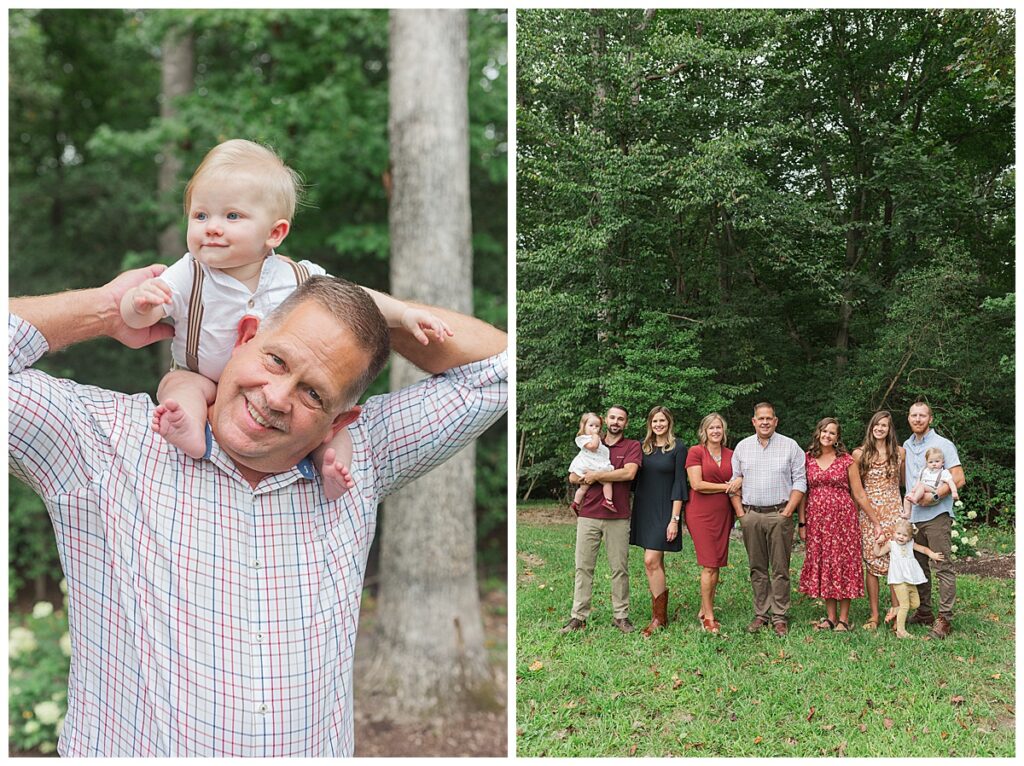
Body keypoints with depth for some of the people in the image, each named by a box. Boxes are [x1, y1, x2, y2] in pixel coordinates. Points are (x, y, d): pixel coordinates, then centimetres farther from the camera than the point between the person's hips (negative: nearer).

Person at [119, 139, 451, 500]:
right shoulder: (188, 275, -15)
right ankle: (191, 431, -48)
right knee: (178, 382, -28)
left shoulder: (298, 278, -11)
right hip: (206, 385, -1)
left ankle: (333, 466, -24)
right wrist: (141, 300, -47)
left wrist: (405, 313, -10)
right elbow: (136, 317, -22)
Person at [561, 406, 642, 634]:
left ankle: (620, 615, 12)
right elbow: (573, 477, 10)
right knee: (583, 566, 2)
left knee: (619, 568, 3)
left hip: (618, 517, -2)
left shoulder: (632, 446, 5)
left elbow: (629, 472, -13)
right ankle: (578, 616, 6)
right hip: (588, 515, 2)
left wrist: (596, 475, -8)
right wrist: (589, 478, -10)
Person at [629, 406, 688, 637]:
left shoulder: (678, 448, -4)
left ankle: (659, 616, -3)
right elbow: (635, 479, 13)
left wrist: (675, 519, -13)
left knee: (651, 561, -12)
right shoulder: (643, 447, 10)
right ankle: (660, 613, 15)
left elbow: (679, 484, -8)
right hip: (643, 509, 5)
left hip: (664, 510, -5)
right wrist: (632, 512, 8)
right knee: (656, 561, 9)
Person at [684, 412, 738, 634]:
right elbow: (697, 484, -12)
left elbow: (739, 478, 23)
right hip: (701, 513, -5)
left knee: (717, 565, 5)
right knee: (709, 566, -7)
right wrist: (725, 487, -6)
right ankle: (709, 617, 0)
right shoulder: (696, 452, -3)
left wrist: (739, 481, -2)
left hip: (723, 514, 5)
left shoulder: (730, 455, 12)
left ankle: (703, 611, 16)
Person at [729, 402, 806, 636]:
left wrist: (788, 511, -8)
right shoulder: (742, 447, 11)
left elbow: (799, 481, 1)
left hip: (779, 514, -2)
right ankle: (760, 614, 14)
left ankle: (779, 616, 4)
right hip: (751, 515, 2)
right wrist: (740, 512, 1)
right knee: (757, 568, 7)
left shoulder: (790, 446, 3)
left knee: (780, 569, -1)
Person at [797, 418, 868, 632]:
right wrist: (802, 523, 4)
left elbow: (859, 494, 2)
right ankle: (830, 617, 15)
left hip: (842, 517, -2)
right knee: (821, 563, 5)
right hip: (817, 518, 2)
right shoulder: (808, 459, 6)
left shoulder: (846, 460, 0)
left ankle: (844, 618, 6)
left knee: (843, 562, -1)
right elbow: (802, 492, 8)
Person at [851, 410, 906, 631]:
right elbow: (856, 490, 2)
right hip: (868, 514, -1)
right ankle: (874, 616, 5)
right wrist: (875, 521, -1)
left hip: (894, 513, 1)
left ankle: (896, 611, 2)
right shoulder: (860, 454, 1)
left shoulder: (899, 452, 6)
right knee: (871, 564, -1)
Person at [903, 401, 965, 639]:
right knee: (918, 566, 13)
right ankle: (924, 613, 22)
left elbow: (958, 479, -11)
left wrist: (934, 495, -17)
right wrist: (914, 494, 6)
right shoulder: (906, 446, 14)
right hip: (913, 515, 7)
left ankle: (944, 618, -7)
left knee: (942, 567, -7)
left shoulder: (943, 445, -5)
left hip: (936, 514, -7)